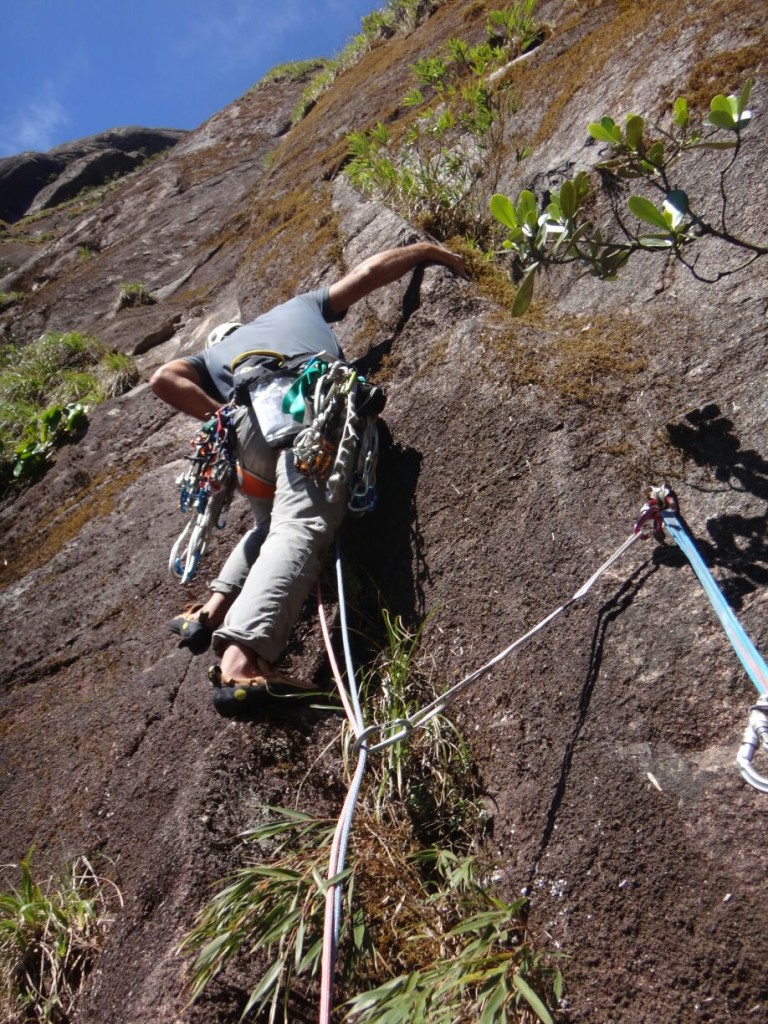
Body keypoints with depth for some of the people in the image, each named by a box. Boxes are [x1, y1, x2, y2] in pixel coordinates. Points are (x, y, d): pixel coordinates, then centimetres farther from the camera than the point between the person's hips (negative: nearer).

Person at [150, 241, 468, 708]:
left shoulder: (216, 354, 39)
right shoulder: (302, 306, 42)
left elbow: (164, 378, 19)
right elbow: (370, 271, 37)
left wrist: (222, 417, 17)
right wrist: (430, 250, 51)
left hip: (250, 412, 3)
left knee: (273, 522, 25)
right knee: (300, 529, -20)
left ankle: (215, 607, 5)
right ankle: (241, 658, -40)